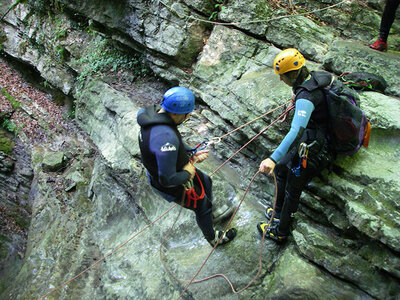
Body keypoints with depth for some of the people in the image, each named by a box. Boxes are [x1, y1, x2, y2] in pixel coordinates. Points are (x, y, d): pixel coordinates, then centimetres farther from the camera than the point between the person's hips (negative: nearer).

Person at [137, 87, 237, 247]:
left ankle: (212, 213, 59)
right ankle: (213, 238, 48)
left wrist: (192, 154, -5)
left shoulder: (155, 113, -12)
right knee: (202, 207, 18)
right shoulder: (166, 137, -43)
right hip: (175, 186, -9)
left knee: (205, 181, 30)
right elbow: (167, 179, -37)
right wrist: (187, 174, -19)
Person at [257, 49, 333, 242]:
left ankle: (280, 232, 28)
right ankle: (280, 212, 42)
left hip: (313, 149, -10)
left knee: (292, 189, 7)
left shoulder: (305, 98, -32)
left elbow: (296, 132, -45)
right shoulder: (316, 76, -3)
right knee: (281, 169, 23)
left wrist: (273, 158, -53)